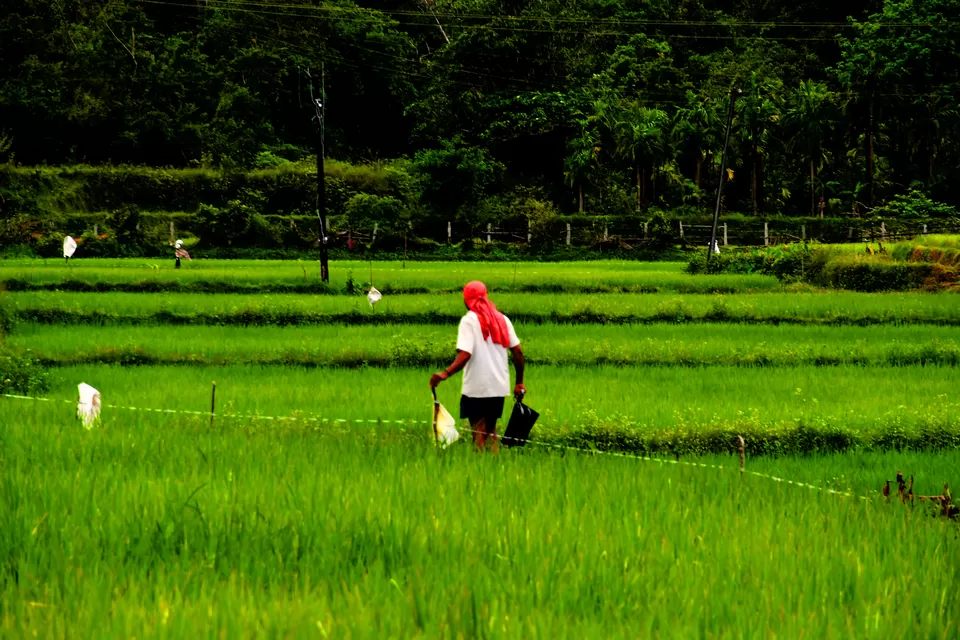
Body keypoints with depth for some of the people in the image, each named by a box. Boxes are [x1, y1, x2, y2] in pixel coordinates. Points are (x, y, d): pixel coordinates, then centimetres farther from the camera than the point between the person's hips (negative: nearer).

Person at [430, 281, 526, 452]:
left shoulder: (469, 320, -7)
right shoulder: (502, 319, 10)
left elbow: (465, 354, -20)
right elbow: (518, 351, 7)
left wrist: (446, 373, -31)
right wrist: (519, 382, 15)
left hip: (477, 388, -5)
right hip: (499, 387, 5)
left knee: (479, 432, -1)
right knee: (491, 431, 15)